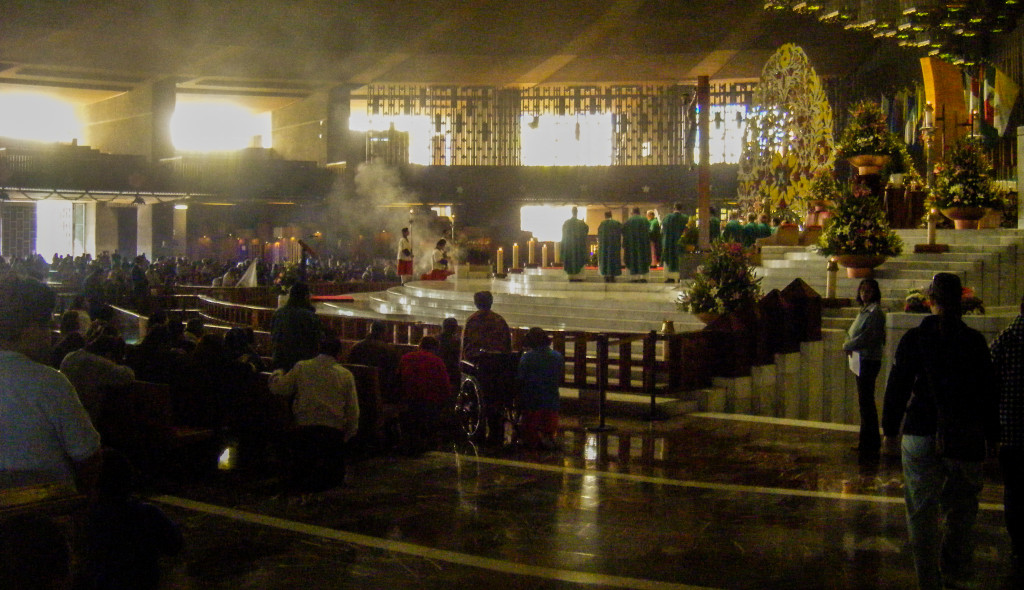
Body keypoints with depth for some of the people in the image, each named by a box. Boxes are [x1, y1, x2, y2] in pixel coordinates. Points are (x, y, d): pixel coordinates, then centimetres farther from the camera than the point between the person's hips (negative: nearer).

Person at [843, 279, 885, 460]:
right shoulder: (864, 310, 16)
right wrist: (849, 343, -2)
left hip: (869, 361, -10)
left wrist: (847, 345, -9)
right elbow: (852, 333, 19)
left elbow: (867, 337, -21)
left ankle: (869, 445, -3)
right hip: (861, 361, 10)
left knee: (866, 401, -7)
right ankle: (871, 443, 22)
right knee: (865, 401, 14)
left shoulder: (875, 312, -14)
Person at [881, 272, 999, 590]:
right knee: (961, 508, 16)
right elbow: (989, 392, 3)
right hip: (966, 438, 1)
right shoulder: (974, 341, -1)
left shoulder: (914, 339, -3)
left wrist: (890, 429, 9)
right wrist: (991, 436, 11)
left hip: (921, 436, -1)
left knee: (922, 513, 5)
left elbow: (896, 388, 0)